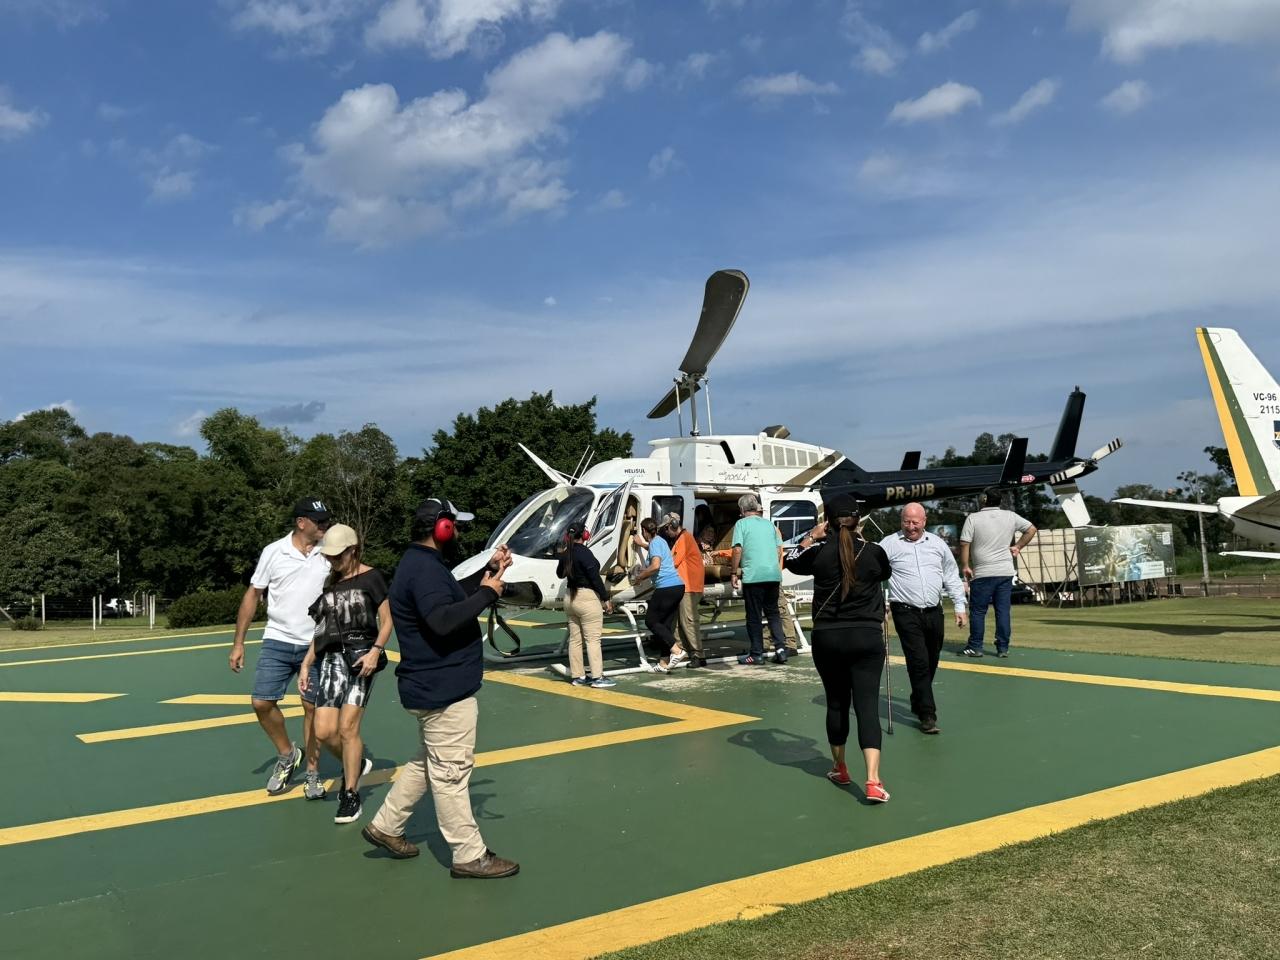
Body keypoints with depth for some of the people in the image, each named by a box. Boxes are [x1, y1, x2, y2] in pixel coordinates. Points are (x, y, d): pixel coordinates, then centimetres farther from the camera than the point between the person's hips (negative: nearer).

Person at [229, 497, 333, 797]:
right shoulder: (274, 552, -1)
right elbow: (253, 595, 4)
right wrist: (238, 642, 3)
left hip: (317, 645, -1)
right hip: (277, 641, 1)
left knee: (313, 708, 4)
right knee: (262, 703, -2)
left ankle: (313, 773, 20)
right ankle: (287, 754, 24)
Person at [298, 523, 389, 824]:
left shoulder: (370, 577, 1)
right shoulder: (328, 582, 17)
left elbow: (387, 620, -2)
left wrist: (376, 651, -16)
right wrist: (306, 665, 16)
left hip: (361, 655, -5)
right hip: (332, 657, 5)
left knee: (347, 728, -10)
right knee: (324, 731, -5)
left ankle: (351, 794, 7)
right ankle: (356, 765, 25)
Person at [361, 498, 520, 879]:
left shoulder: (421, 564, 12)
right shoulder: (425, 569, -21)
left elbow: (452, 596, 22)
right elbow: (443, 620, -34)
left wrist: (488, 571, 12)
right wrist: (488, 593, -25)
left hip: (434, 686, 11)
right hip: (444, 690, -11)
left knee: (428, 763, 24)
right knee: (451, 773, -1)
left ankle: (385, 826, 33)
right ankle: (470, 855, 9)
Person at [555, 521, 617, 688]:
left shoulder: (566, 554, 5)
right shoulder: (584, 553, -17)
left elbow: (560, 574, 21)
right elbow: (595, 578, -17)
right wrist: (606, 599, -12)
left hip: (571, 598, 8)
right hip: (587, 598, -8)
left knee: (575, 639, 11)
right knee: (593, 639, -5)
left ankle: (577, 676, 15)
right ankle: (597, 677, -5)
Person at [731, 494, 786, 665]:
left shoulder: (741, 524, -1)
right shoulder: (769, 524, 15)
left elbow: (738, 549, -10)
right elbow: (779, 549, 15)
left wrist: (735, 572, -3)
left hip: (753, 576, -5)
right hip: (774, 574, 5)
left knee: (754, 616, 3)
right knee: (773, 612, 17)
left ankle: (756, 654, 6)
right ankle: (780, 648, 8)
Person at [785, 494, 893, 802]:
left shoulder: (819, 552, -4)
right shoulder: (874, 551, -4)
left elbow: (791, 562, 16)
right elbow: (886, 573, 20)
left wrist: (811, 537, 20)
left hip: (827, 638, 1)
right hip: (867, 637, -1)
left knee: (836, 702, 16)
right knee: (867, 705, -3)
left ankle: (839, 769, 32)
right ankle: (873, 781, -14)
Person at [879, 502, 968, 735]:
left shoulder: (938, 544, 11)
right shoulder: (890, 544, -1)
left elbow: (951, 577, 17)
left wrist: (959, 606, 13)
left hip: (934, 612, 5)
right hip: (906, 612, -4)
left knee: (931, 662, 13)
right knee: (918, 662, -10)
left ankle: (918, 703, 33)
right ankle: (927, 714, -5)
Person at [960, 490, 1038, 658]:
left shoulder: (973, 518, -5)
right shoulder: (1010, 516, 6)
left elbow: (964, 544, -9)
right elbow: (1031, 529, 14)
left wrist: (965, 566, -1)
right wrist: (1018, 547, 16)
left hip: (982, 573, -4)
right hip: (1006, 572, 4)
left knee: (978, 611, 4)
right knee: (1003, 610, 7)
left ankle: (975, 647, 7)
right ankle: (1003, 648, 9)